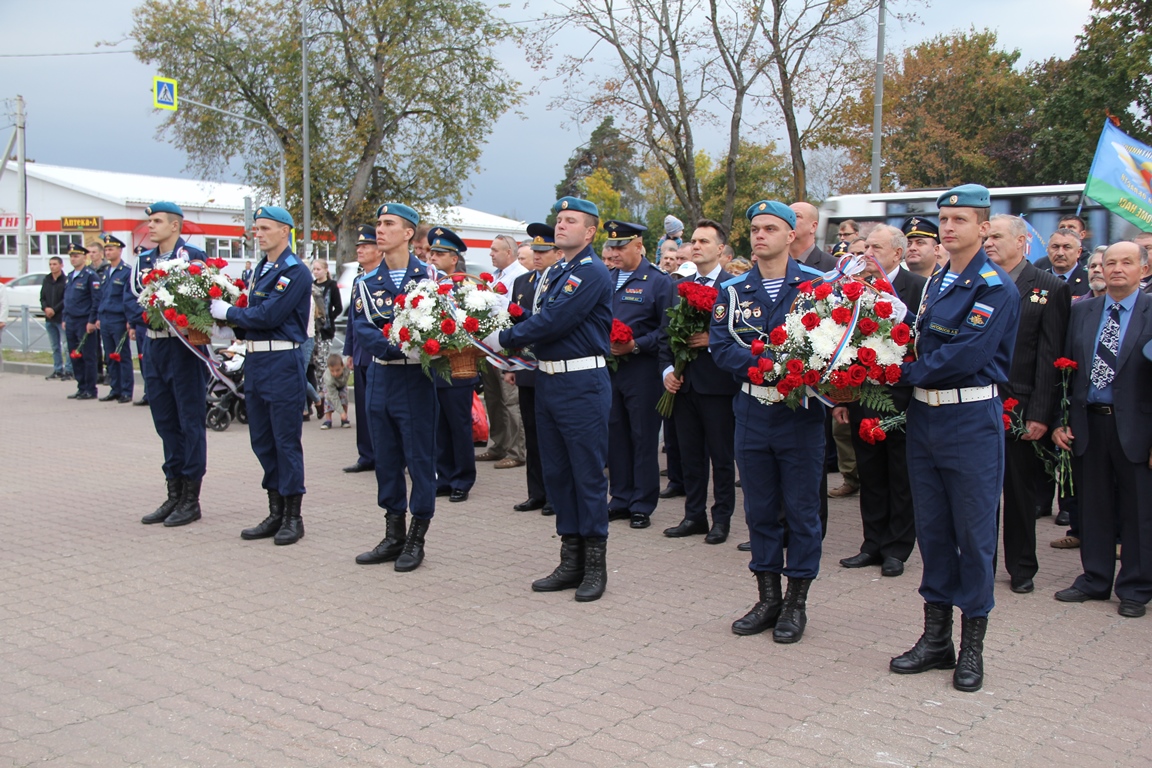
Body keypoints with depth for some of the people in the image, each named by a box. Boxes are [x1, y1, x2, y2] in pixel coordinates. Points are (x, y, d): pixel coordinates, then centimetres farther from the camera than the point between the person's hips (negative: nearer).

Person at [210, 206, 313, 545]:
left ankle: (293, 517, 8)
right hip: (255, 361, 9)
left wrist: (228, 312, -7)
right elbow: (254, 314, 13)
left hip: (282, 362, -9)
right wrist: (231, 318, -6)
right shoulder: (260, 269, 16)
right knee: (262, 440, 12)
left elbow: (268, 316, -18)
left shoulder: (295, 272, -11)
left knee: (286, 440, -2)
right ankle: (275, 513, 22)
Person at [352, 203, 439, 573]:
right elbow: (361, 330, -4)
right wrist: (389, 346, -21)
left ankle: (416, 539, 13)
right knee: (386, 459, 11)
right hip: (379, 378, 4)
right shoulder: (366, 281, 7)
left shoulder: (428, 276, -1)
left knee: (420, 458, 2)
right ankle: (393, 536, 23)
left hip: (416, 379, -4)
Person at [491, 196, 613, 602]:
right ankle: (571, 561, 23)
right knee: (555, 472, 12)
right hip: (547, 381, 9)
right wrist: (519, 348, -5)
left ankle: (595, 564, 10)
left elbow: (553, 322, -19)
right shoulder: (553, 273, 16)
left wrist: (502, 339, -11)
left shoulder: (592, 273, -12)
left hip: (582, 384, -9)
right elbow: (538, 321, 14)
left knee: (588, 474, -1)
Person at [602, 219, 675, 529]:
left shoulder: (658, 281, -4)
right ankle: (620, 500, 21)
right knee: (615, 436, 10)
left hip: (642, 370, -5)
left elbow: (666, 330, -8)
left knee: (643, 438, 1)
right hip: (608, 368, 5)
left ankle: (642, 506, 10)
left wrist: (635, 346, -18)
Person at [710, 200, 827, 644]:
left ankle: (796, 602, 18)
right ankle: (767, 598, 24)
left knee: (801, 508, 5)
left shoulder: (816, 284, 0)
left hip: (801, 411, -3)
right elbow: (721, 349, -4)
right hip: (752, 411, 3)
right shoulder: (732, 290, 6)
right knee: (759, 508, 11)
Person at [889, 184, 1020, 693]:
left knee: (974, 533, 2)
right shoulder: (935, 283, 13)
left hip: (971, 421, -7)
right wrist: (909, 376, -3)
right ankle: (935, 637, 23)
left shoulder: (996, 288, -10)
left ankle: (972, 646, 14)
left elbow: (968, 353, -21)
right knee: (932, 529, 12)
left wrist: (906, 372, -13)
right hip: (924, 416, 7)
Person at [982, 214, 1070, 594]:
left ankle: (1021, 568, 22)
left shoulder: (1049, 288, -2)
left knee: (1021, 491, 8)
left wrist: (1040, 413, -11)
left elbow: (1050, 357, -6)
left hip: (1020, 407, -2)